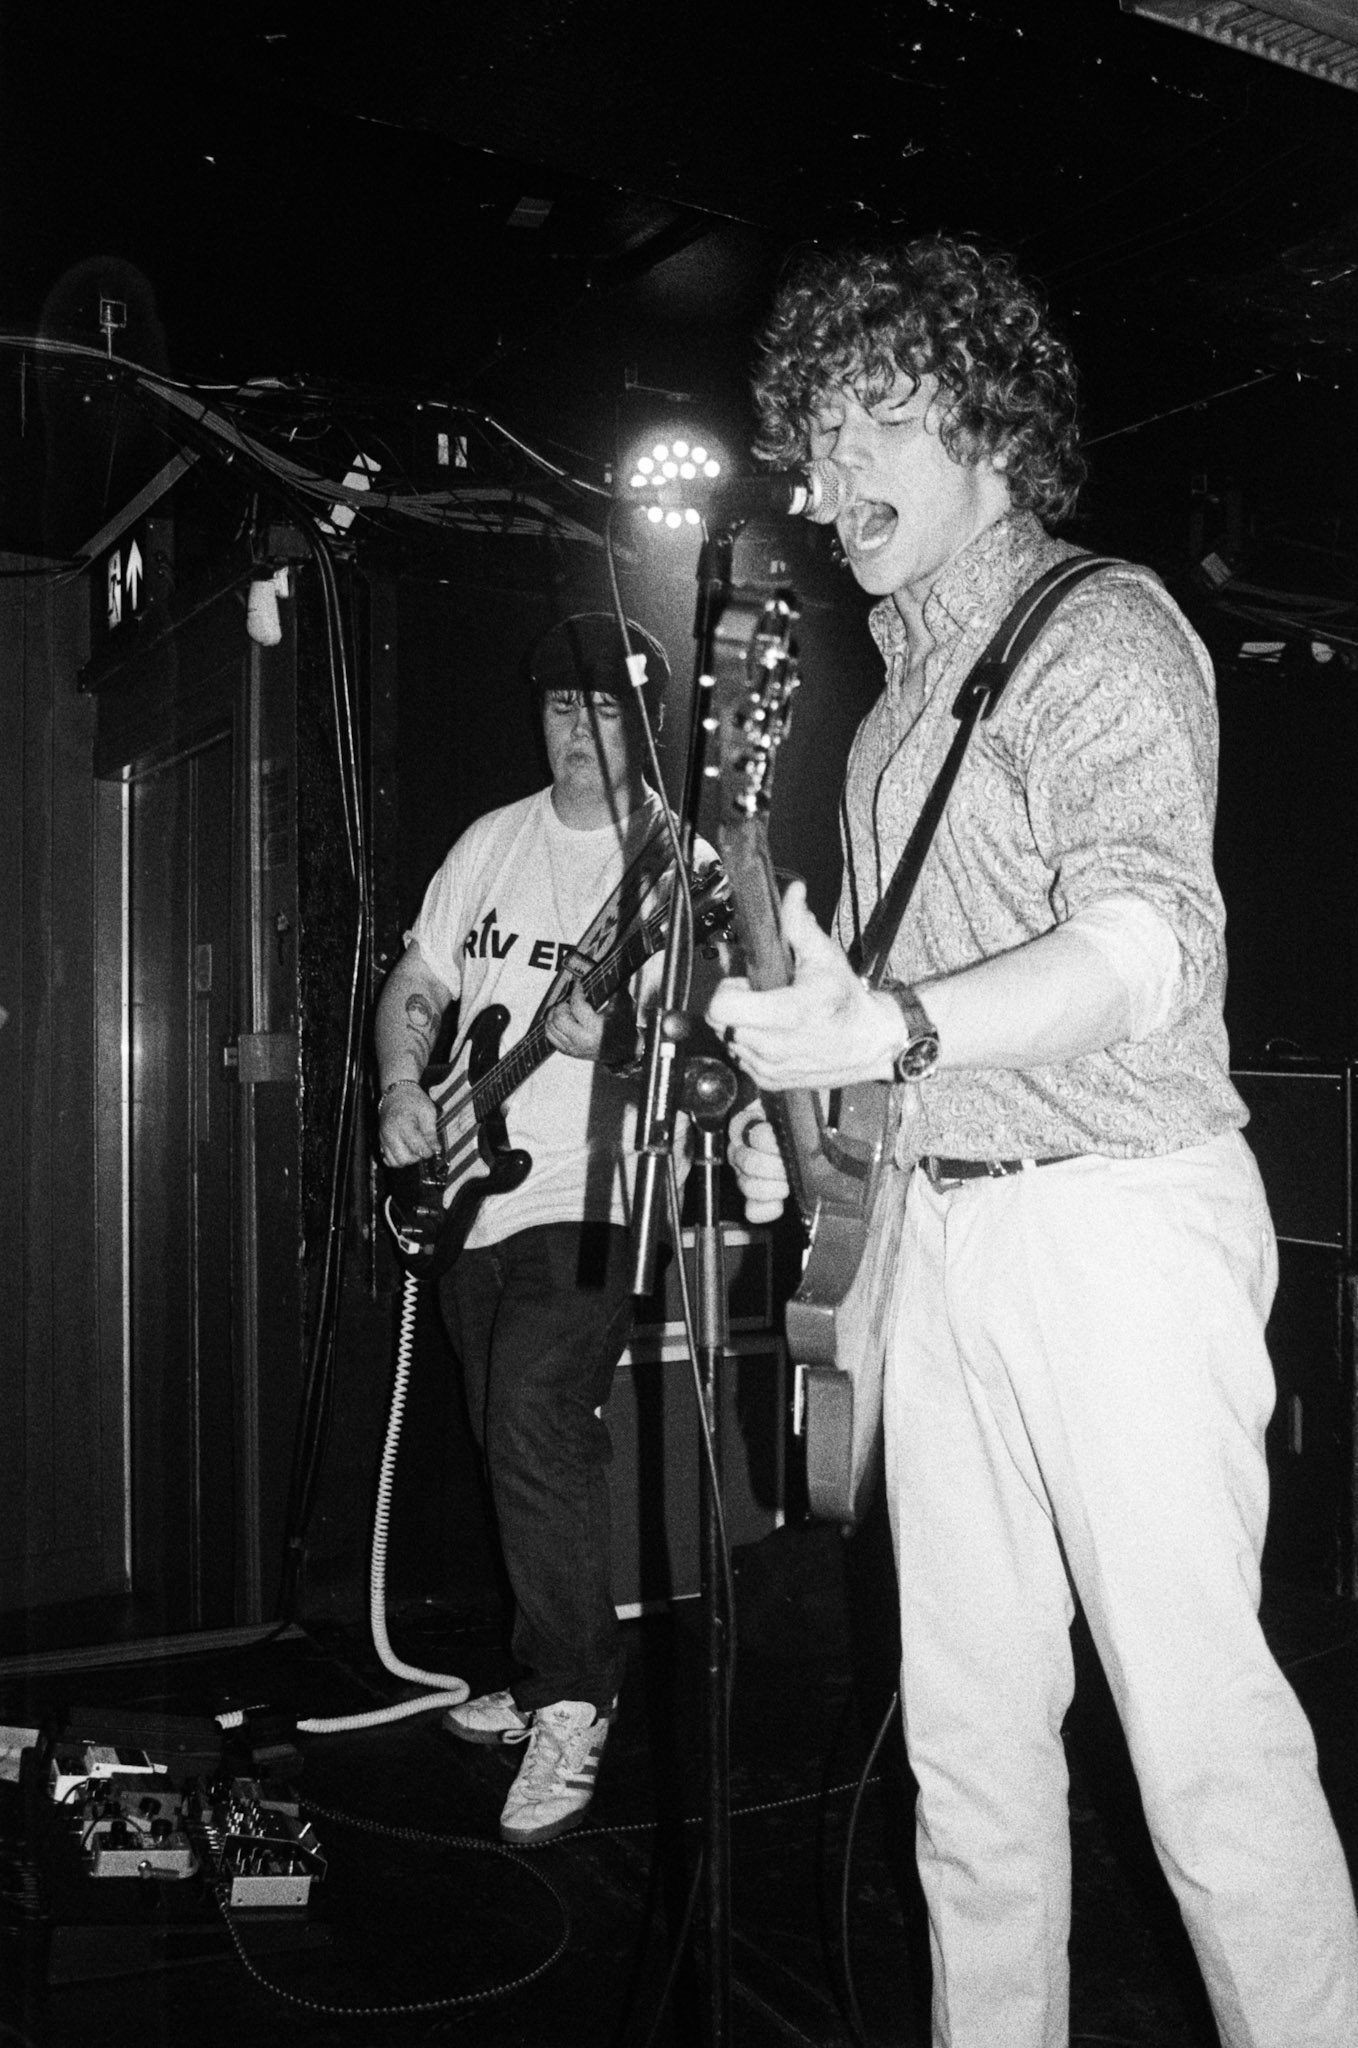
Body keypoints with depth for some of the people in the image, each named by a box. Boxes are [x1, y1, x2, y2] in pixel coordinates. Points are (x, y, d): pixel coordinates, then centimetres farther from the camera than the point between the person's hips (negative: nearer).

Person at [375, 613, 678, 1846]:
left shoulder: (681, 865, -6)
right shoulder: (493, 843, 11)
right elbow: (415, 988, 15)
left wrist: (618, 1042, -30)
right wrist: (402, 1092, -1)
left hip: (589, 1198, -6)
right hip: (469, 1198, 7)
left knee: (537, 1431, -18)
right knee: (513, 1447, 14)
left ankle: (572, 1711, -4)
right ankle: (558, 1673, 31)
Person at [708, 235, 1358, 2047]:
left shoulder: (1103, 631, -6)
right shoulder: (896, 697, 18)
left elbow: (1146, 939, -21)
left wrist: (889, 1029, -34)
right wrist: (795, 1110, 10)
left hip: (1116, 1211, -7)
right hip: (935, 1223, 8)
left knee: (1200, 1722, -4)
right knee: (969, 1722, 12)